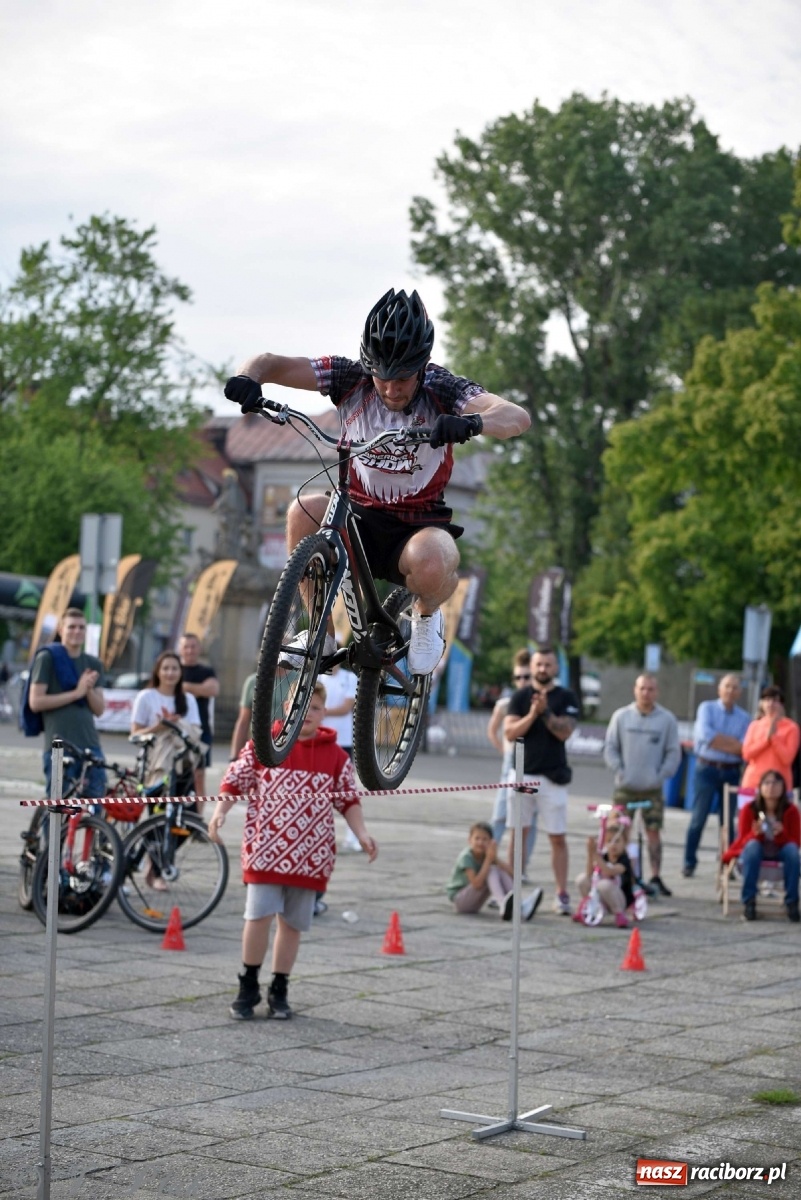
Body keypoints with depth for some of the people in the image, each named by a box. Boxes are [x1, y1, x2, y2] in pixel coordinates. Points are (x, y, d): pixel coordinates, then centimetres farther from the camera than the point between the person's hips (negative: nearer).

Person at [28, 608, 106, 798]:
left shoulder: (94, 664, 16)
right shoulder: (48, 658, 1)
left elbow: (99, 710, 13)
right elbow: (35, 702, -8)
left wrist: (89, 689, -7)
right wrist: (76, 693, -11)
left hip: (90, 746, 5)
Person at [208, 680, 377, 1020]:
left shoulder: (335, 756, 6)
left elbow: (348, 800, 11)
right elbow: (234, 780, 3)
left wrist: (361, 834, 0)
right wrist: (219, 812, -11)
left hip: (310, 855, 2)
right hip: (266, 848, -2)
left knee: (292, 922, 8)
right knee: (259, 915, -8)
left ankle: (279, 991, 20)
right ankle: (248, 986, 8)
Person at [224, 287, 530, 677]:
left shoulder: (441, 389, -14)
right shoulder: (352, 378, -9)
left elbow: (518, 417, -29)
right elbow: (269, 363, -10)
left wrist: (472, 422, -51)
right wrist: (247, 378, -35)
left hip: (420, 523, -2)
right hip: (360, 515, 2)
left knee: (432, 564, -36)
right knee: (304, 511, -29)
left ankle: (427, 615, 4)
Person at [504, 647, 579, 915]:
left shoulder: (566, 698, 4)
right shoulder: (520, 696, 7)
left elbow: (564, 732, -7)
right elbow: (510, 733, -2)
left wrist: (545, 711, -19)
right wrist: (532, 714, -15)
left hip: (553, 777, -1)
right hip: (522, 773, 1)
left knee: (558, 837, -1)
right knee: (518, 833, 3)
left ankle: (562, 894, 2)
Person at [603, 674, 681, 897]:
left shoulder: (667, 720, 1)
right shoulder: (621, 716, 3)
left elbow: (673, 753, 3)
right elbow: (610, 748, 5)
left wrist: (661, 775, -8)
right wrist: (619, 771, -7)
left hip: (652, 789, 0)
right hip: (625, 787, 0)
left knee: (654, 832, 0)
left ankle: (655, 878, 6)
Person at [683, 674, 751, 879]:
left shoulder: (744, 718, 7)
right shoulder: (707, 708, 3)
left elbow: (744, 749, -5)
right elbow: (704, 734, -14)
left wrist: (717, 740, -10)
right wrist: (731, 743, -10)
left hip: (731, 772, 2)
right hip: (706, 769, -2)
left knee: (728, 820, 5)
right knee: (698, 817, -1)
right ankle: (689, 863, 6)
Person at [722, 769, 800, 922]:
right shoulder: (749, 809, -13)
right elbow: (743, 841, -11)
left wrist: (782, 834, -30)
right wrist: (755, 834, -33)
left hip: (780, 852, 1)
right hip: (755, 852, -1)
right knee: (753, 845, -35)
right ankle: (748, 903, -34)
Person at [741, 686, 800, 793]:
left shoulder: (791, 728, 3)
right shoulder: (754, 725, 12)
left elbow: (787, 758, -6)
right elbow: (747, 753, 1)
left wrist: (774, 737, -11)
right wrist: (766, 738, -7)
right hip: (753, 781, 2)